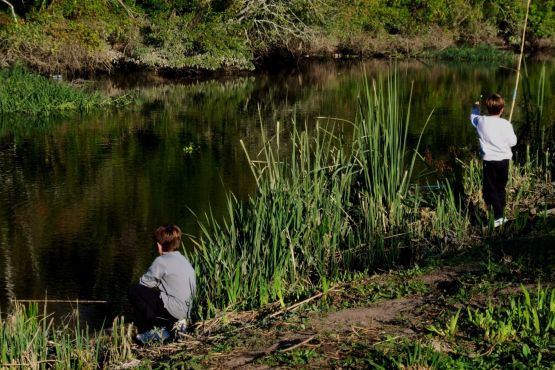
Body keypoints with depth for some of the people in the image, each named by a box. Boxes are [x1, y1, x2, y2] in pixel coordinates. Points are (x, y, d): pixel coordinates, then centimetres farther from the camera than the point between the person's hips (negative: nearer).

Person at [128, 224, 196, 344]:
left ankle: (157, 328, -4)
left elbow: (144, 283, -2)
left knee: (134, 291, -4)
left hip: (173, 310, -9)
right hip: (186, 311, 9)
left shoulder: (161, 261, -10)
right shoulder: (184, 260, 15)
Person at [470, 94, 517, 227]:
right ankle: (500, 215, 24)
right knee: (500, 188, 17)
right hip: (503, 160, 2)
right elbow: (513, 142, -4)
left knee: (490, 189, 2)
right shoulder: (505, 124, -11)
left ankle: (497, 217, -7)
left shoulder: (481, 121, -8)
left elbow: (473, 117, 16)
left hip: (489, 161, -1)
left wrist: (475, 108, 36)